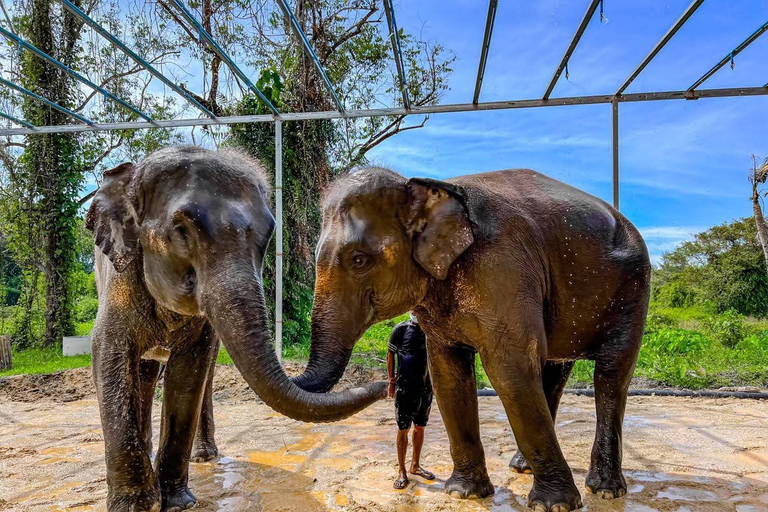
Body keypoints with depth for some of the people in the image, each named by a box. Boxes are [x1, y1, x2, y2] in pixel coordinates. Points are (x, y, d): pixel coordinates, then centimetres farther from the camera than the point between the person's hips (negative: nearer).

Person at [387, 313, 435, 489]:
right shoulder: (401, 329, -7)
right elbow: (390, 355, 1)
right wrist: (392, 381, -1)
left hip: (426, 387, 4)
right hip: (405, 387, -4)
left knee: (420, 428, 14)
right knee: (403, 429, 3)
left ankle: (415, 465, 30)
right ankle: (401, 471, 14)